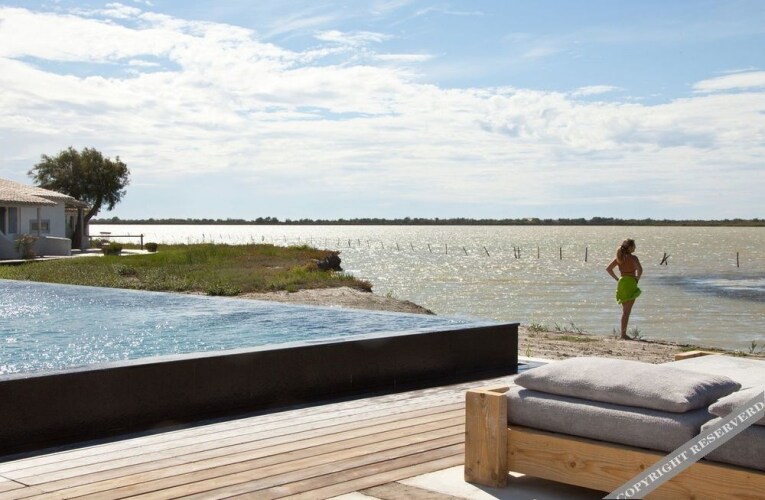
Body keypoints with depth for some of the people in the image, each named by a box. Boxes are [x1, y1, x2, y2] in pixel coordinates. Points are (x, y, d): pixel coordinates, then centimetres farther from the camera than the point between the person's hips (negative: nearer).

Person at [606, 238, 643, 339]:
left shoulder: (619, 257, 6)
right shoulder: (633, 257, -12)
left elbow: (608, 269, 6)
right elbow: (640, 269, -26)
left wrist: (617, 279, 9)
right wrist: (637, 279, -9)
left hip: (621, 283, 6)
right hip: (630, 283, -6)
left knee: (625, 310, 16)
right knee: (627, 311, -2)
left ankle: (623, 333, 18)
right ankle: (623, 334, -1)